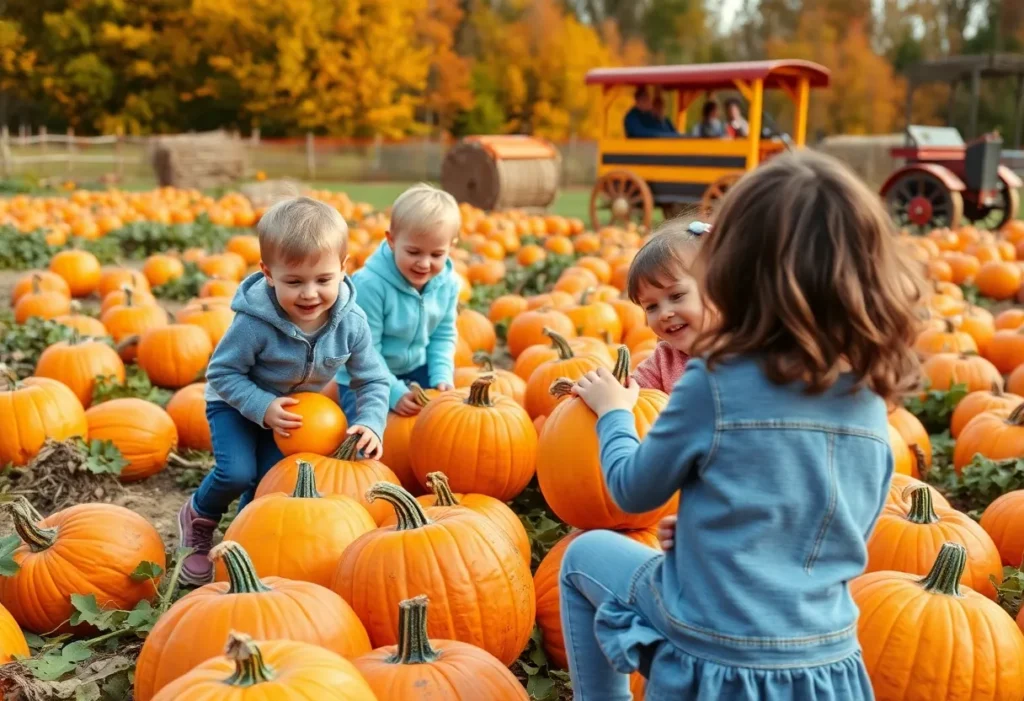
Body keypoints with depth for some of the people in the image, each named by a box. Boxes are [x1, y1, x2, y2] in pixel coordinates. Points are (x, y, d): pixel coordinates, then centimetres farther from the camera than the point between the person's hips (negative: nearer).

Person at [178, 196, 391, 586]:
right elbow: (223, 373, -23)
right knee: (237, 473, -21)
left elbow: (373, 381, -14)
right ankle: (198, 518, 13)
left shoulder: (351, 323, -25)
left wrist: (370, 423, -31)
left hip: (294, 410, 3)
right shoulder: (255, 322, -36)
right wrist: (263, 407, -35)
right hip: (237, 402, -3)